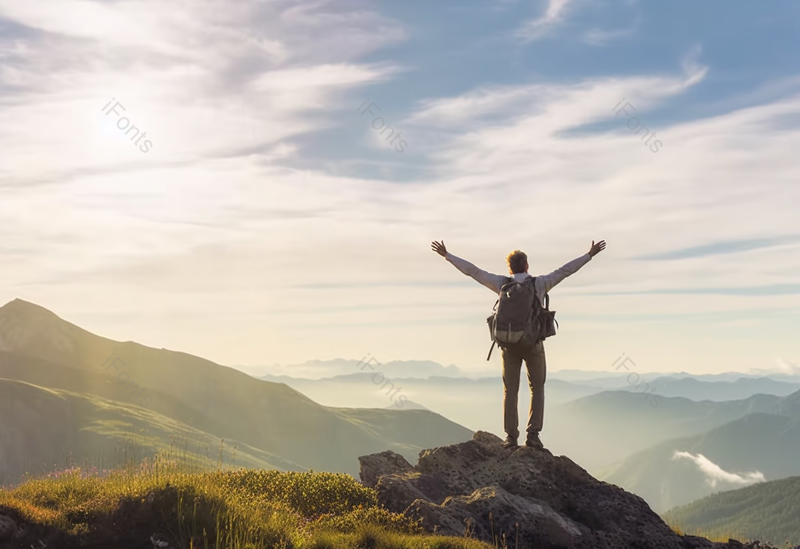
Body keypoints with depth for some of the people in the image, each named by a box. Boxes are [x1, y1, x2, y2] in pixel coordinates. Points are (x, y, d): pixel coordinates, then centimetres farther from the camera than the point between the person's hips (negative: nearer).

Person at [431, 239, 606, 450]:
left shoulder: (502, 283, 0)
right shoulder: (539, 284, -2)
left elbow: (472, 270, 0)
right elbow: (565, 270, -1)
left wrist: (447, 255, 5)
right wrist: (589, 255, 6)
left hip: (509, 344, 1)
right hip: (533, 344, -1)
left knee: (510, 391, 8)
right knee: (537, 389, 11)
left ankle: (511, 436, 2)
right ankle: (532, 434, 1)